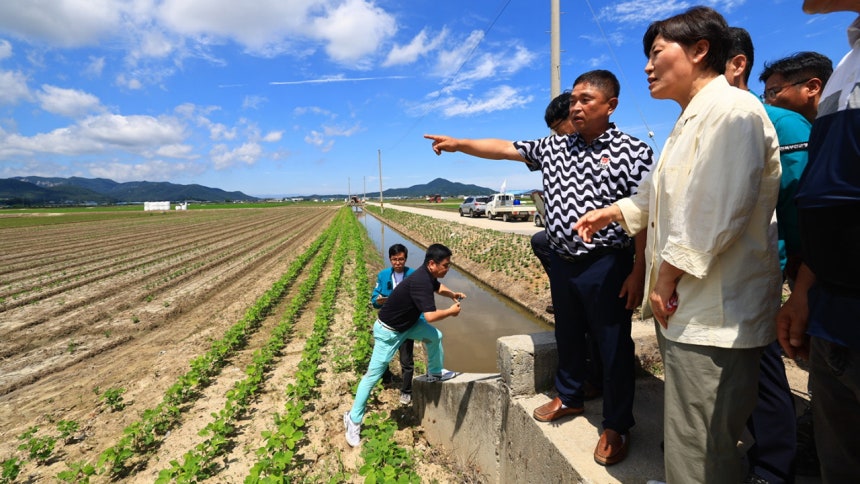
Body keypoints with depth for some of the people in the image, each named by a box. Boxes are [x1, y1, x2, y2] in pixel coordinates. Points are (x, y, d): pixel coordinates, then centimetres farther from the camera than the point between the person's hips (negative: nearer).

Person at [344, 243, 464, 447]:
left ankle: (435, 373, 36)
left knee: (435, 336, 14)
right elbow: (430, 316, -40)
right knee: (374, 374, -2)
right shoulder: (420, 281, -32)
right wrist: (451, 311, -22)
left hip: (407, 323, 9)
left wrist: (453, 294, 1)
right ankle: (353, 419, 11)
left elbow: (438, 287, 21)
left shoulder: (428, 276, -3)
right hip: (388, 331, -9)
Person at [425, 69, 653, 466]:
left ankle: (617, 426, 25)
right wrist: (459, 144, -1)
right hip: (562, 262, 6)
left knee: (614, 346, 7)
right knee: (568, 336, 21)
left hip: (607, 266, -5)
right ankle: (570, 398, 42)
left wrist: (638, 272, -15)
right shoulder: (553, 147, 7)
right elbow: (504, 149, 8)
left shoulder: (632, 151, -9)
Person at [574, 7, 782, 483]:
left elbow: (717, 211, -24)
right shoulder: (691, 119, 21)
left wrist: (669, 274, -17)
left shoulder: (731, 110, -13)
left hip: (714, 311, -10)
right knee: (687, 438, 22)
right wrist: (610, 212, 29)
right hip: (685, 304, 10)